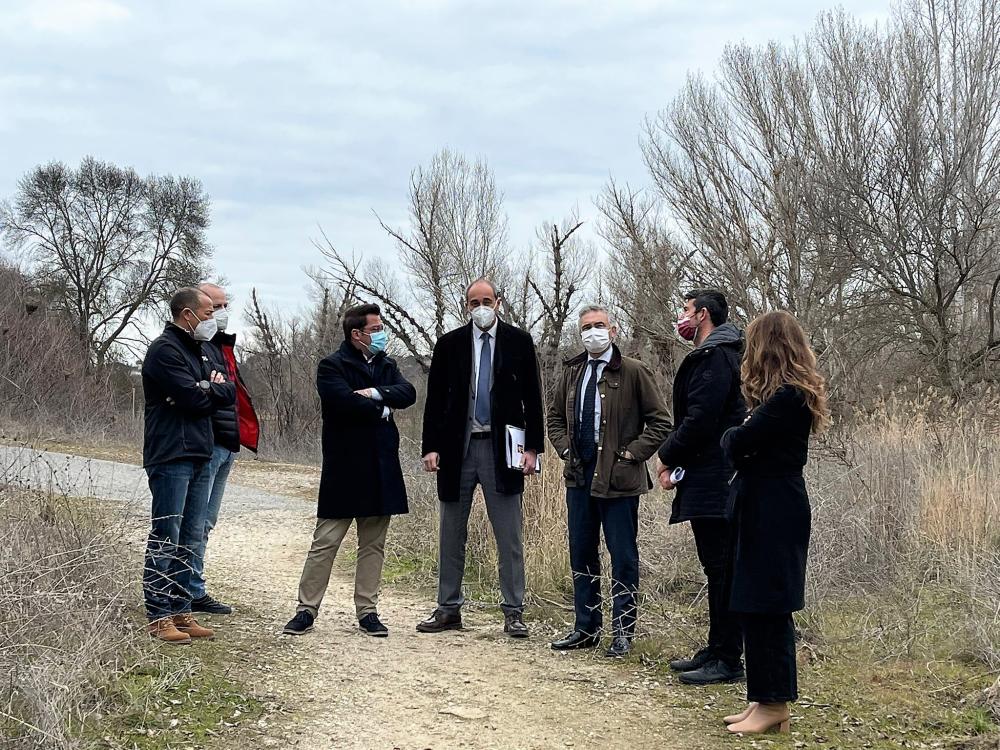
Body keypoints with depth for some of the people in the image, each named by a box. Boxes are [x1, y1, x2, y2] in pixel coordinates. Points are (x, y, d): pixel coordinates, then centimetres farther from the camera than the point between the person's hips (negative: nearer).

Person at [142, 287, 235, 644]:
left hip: (199, 456, 9)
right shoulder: (165, 350, -8)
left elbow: (230, 394, 16)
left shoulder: (198, 351, 21)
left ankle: (180, 610, 14)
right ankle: (159, 617, -4)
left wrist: (213, 388, -2)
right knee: (166, 539, -7)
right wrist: (214, 389, 1)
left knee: (190, 540, 9)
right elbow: (193, 399, -17)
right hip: (171, 457, -9)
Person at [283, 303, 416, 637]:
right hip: (345, 468, -6)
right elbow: (346, 401, -22)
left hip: (381, 468, 6)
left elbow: (408, 393, -2)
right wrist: (382, 410, -9)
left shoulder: (386, 365, 14)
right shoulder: (332, 366, -5)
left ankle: (367, 611, 15)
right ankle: (307, 609, 5)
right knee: (325, 541, -2)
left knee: (373, 544, 9)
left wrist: (377, 393, -18)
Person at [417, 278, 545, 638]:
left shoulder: (519, 342, 3)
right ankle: (448, 608, 18)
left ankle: (513, 612, 7)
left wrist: (533, 447, -4)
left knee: (509, 537, 0)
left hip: (502, 448, -2)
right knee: (452, 534, 9)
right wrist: (430, 447, -3)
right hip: (458, 447, 2)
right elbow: (435, 399, 5)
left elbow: (532, 398, 3)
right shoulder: (449, 344, 5)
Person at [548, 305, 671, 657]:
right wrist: (566, 449, 8)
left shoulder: (633, 372, -6)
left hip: (618, 478, -6)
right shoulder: (572, 372, 11)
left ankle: (622, 631, 10)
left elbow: (660, 421, -5)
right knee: (581, 553, 12)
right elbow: (555, 416, 23)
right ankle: (586, 629, 22)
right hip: (579, 475, 6)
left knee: (623, 556, 0)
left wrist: (631, 454, -11)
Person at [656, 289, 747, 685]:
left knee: (721, 570, -7)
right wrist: (674, 455, 9)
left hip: (713, 483, -11)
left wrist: (668, 456, -7)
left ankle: (728, 661, -3)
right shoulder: (717, 354, 20)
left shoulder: (714, 358, -13)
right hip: (709, 482, 11)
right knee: (717, 568, 15)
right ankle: (717, 650, 23)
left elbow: (699, 420, -21)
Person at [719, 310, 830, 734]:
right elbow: (749, 445, 12)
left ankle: (774, 706, 3)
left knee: (765, 608, -4)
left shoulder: (787, 397, -18)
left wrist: (732, 435, 1)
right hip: (765, 508, 10)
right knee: (758, 607, 12)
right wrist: (742, 438, -7)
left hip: (774, 513, -10)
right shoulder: (791, 394, 15)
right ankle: (766, 700, 19)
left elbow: (737, 444, -19)